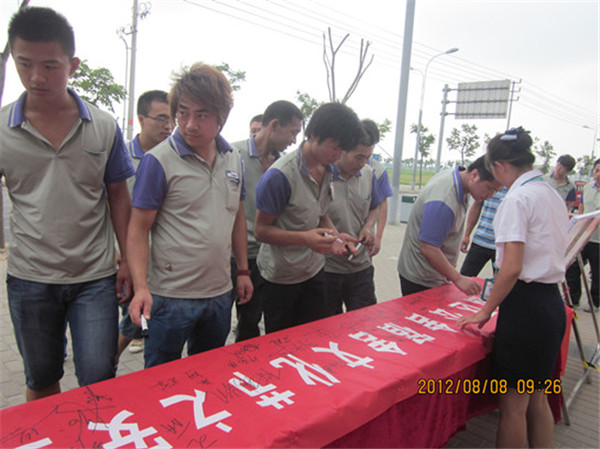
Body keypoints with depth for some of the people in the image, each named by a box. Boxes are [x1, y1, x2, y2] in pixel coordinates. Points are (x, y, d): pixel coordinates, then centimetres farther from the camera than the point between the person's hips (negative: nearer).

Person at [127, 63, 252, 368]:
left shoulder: (234, 160, 5)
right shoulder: (159, 160, -12)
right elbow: (138, 230, -11)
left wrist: (243, 270, 13)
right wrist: (141, 287, -21)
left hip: (220, 293, 5)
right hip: (170, 297, -5)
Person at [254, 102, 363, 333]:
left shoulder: (327, 171, 2)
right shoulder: (280, 175, -22)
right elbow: (261, 230, -17)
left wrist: (335, 236, -7)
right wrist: (305, 238, -31)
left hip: (314, 272, 6)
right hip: (280, 279, -6)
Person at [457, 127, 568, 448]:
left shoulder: (517, 198, -15)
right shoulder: (552, 195, 12)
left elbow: (512, 268, -21)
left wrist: (486, 311, -11)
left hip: (526, 304, -9)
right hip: (553, 302, 9)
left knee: (513, 406, 5)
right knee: (537, 400, 22)